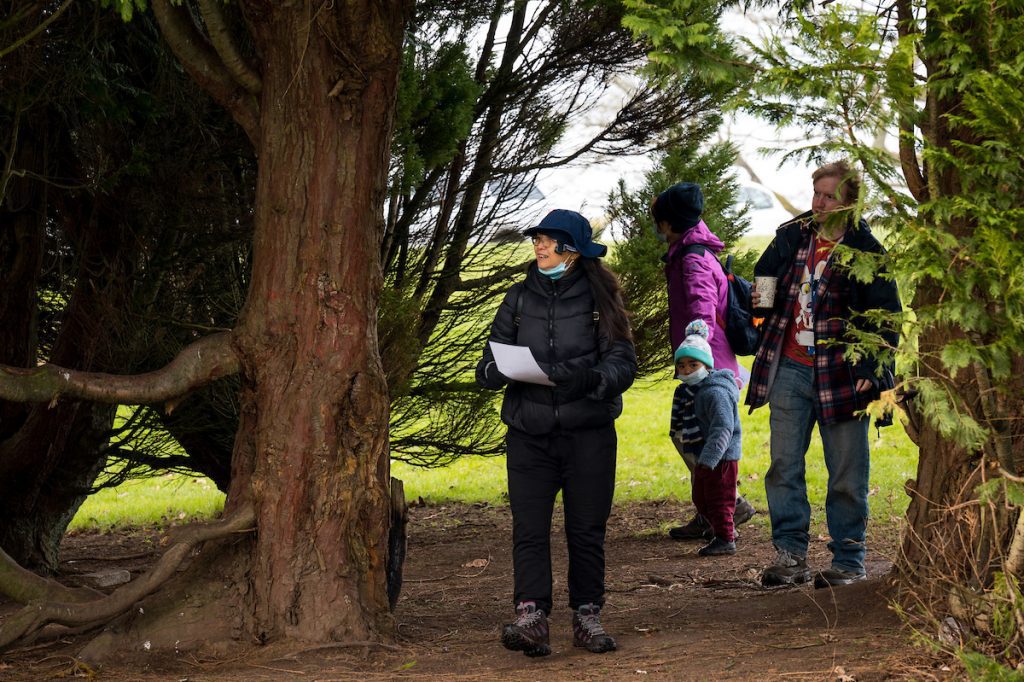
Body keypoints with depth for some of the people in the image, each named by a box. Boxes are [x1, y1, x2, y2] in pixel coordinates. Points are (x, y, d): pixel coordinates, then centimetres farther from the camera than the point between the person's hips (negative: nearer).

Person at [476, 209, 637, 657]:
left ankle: (587, 616, 14)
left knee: (587, 528, 3)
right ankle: (530, 616, -12)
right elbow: (490, 363, 11)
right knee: (529, 527, -8)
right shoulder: (520, 298, 12)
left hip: (588, 431, -2)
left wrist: (590, 377, -25)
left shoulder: (600, 299, 3)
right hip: (529, 432, 2)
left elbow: (623, 363, -4)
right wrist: (494, 371, -13)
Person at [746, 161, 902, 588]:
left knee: (847, 474, 3)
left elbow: (887, 320, -6)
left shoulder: (867, 253, -7)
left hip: (841, 376, -4)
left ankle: (848, 562, 13)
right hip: (790, 370, 5)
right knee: (784, 466, 5)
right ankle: (791, 556, 12)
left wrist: (870, 372, -12)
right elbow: (765, 277, 24)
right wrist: (761, 299, 2)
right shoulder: (791, 236, 7)